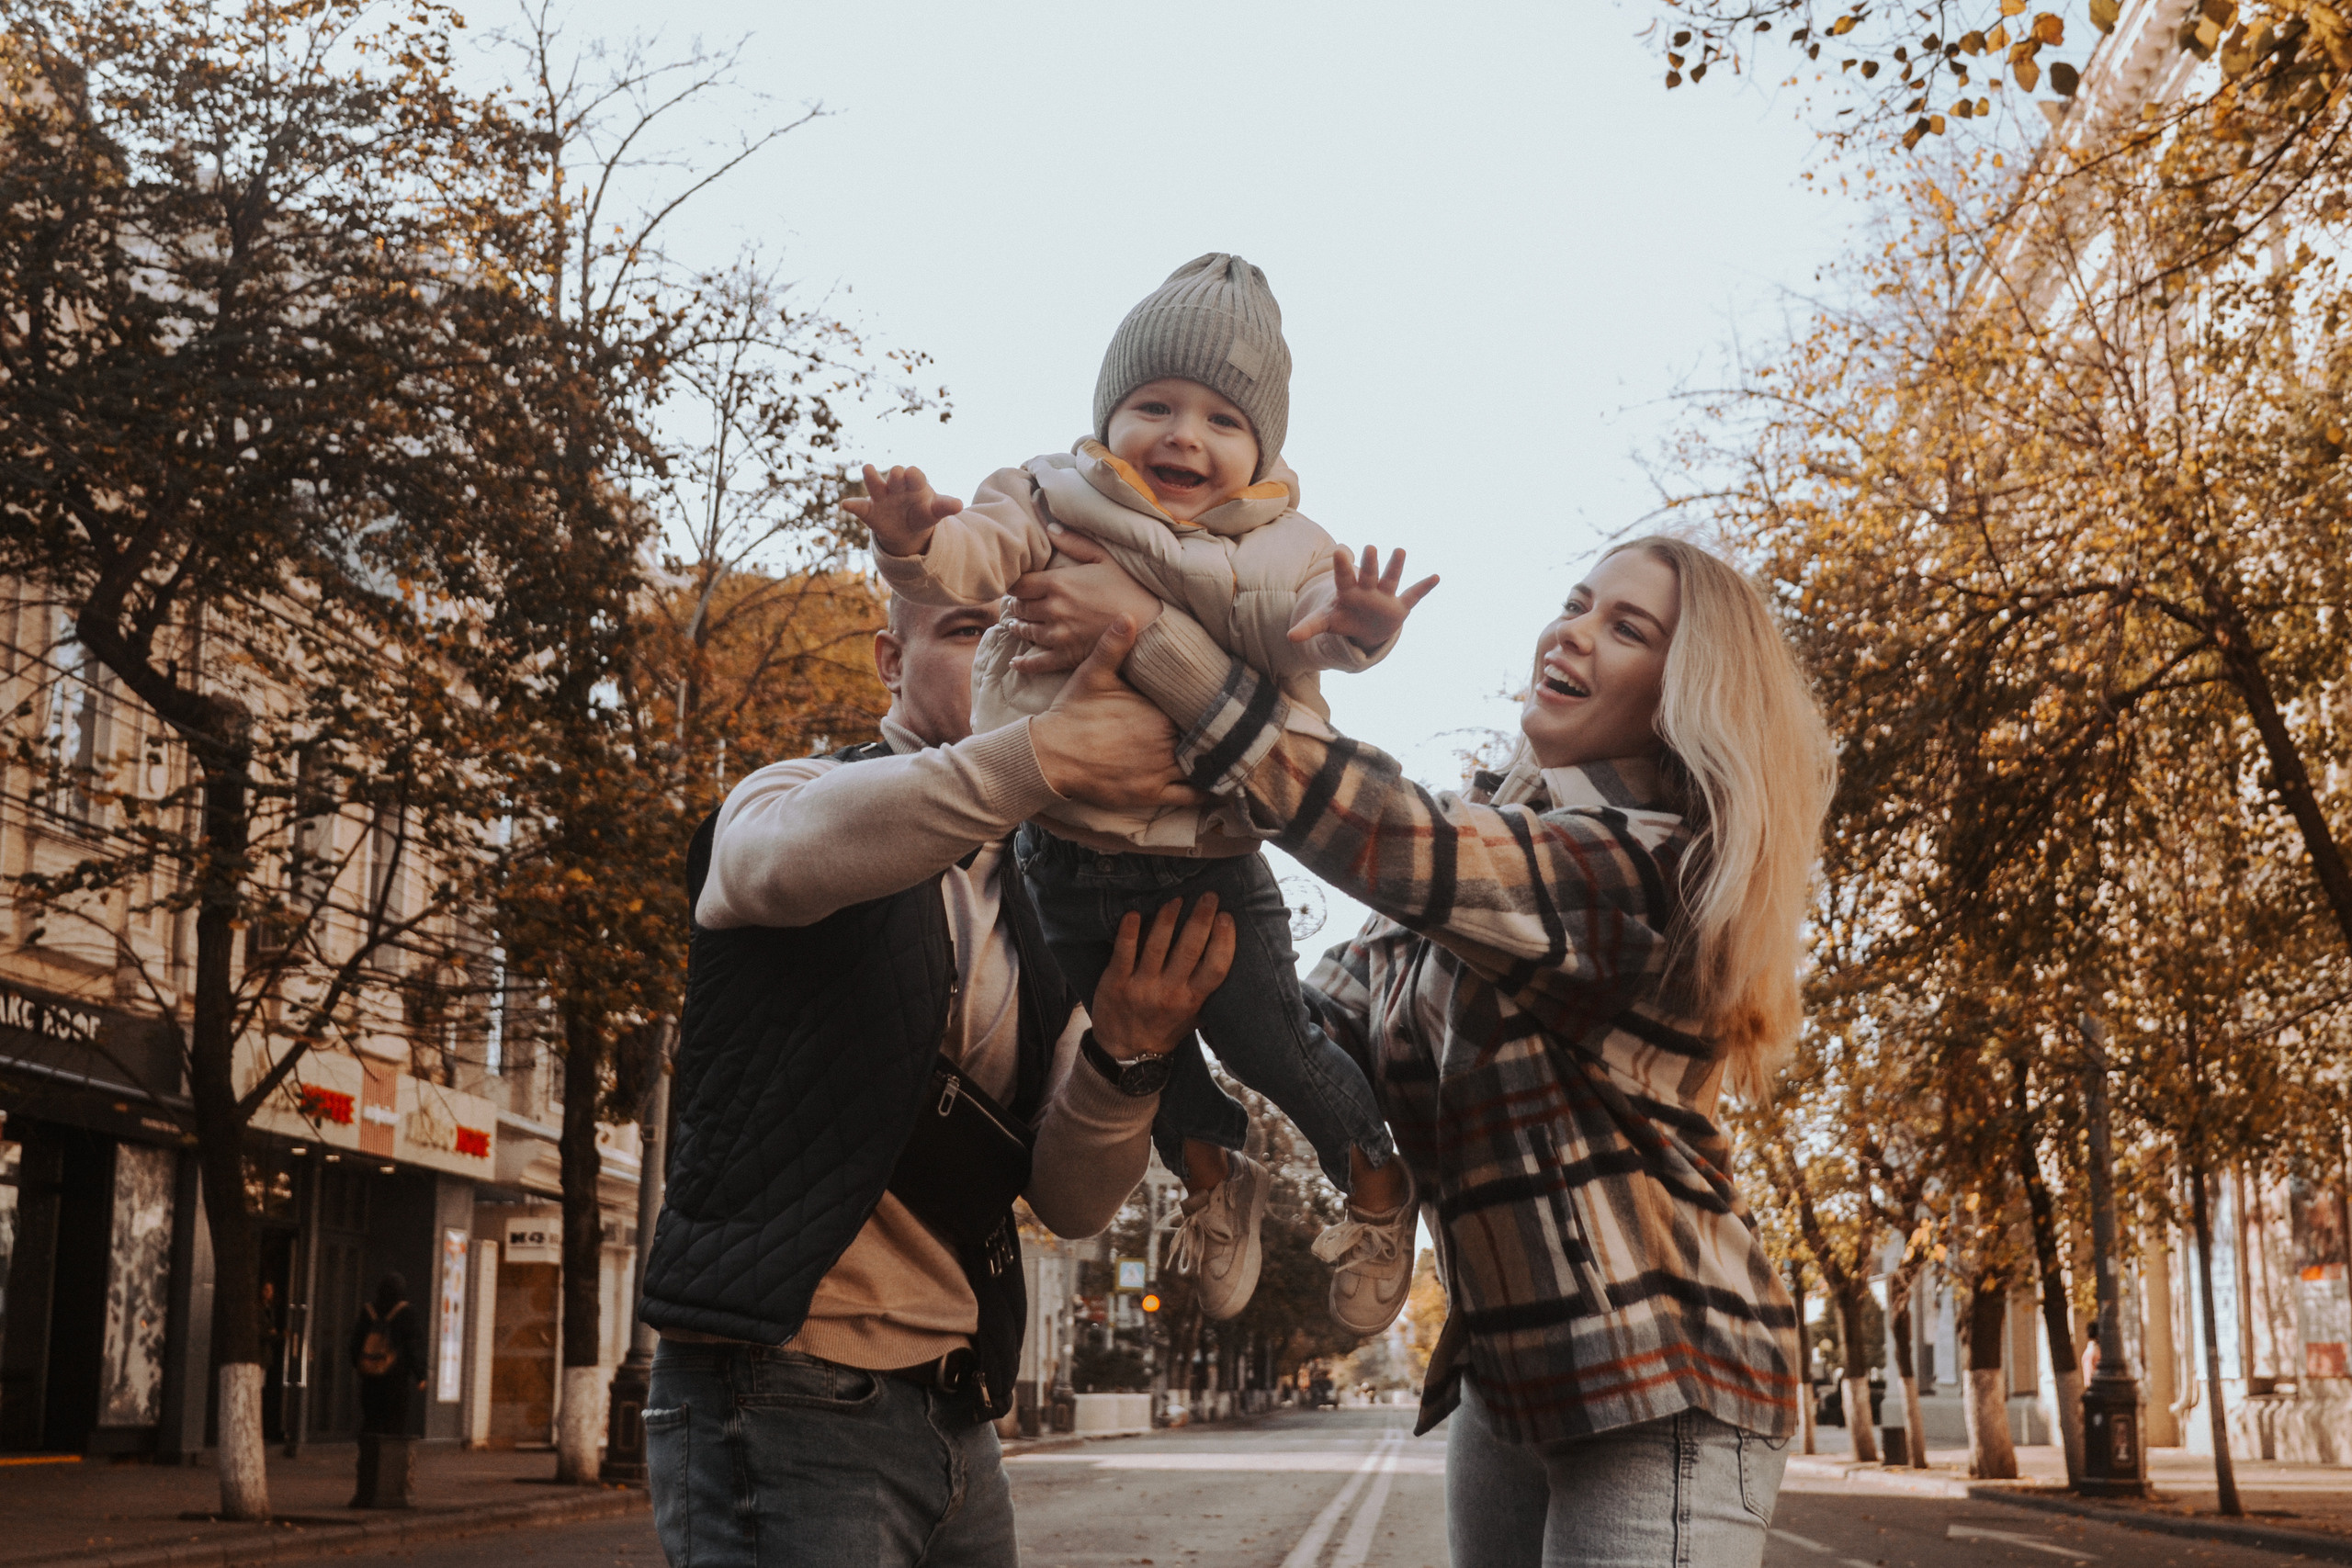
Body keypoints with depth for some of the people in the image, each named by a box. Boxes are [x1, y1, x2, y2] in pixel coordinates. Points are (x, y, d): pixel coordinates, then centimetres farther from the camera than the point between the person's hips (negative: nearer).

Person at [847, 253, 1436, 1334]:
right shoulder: (1060, 505, -2)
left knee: (1263, 1034, 2)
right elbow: (982, 553, -18)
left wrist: (1342, 629, -42)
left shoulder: (1274, 548, 0)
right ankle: (1211, 1176, 43)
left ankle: (1373, 1180, 30)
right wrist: (920, 540, -42)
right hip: (1068, 852, 2)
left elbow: (1296, 627, -17)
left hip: (1210, 859, -1)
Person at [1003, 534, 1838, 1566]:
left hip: (1658, 1400, -7)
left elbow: (1395, 841, -31)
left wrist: (1146, 632, -32)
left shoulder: (1650, 863, -17)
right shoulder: (1482, 838, 8)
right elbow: (1320, 1028, 4)